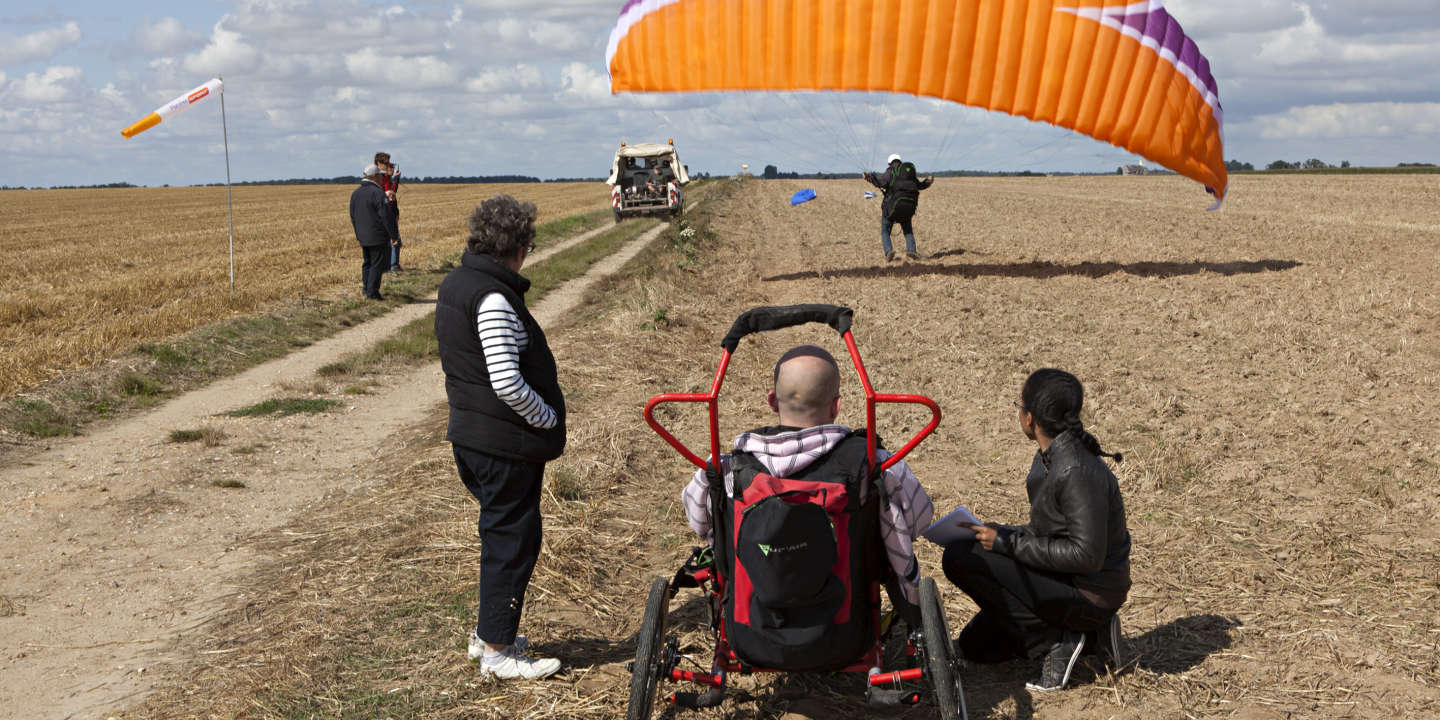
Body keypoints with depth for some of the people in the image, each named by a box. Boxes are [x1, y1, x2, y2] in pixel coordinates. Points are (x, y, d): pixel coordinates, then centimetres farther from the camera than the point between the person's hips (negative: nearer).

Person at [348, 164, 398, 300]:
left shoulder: (355, 193, 11)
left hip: (363, 237, 8)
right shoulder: (377, 193, -15)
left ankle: (366, 288, 20)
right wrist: (394, 234, -8)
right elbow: (387, 216, -15)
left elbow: (353, 217, 17)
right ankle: (372, 291, -3)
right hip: (378, 236, -8)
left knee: (367, 262, 17)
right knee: (378, 263, -2)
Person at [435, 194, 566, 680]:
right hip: (507, 444, -10)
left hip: (472, 437, 10)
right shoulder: (493, 298, -22)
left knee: (501, 534, 21)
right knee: (514, 537, 2)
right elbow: (508, 383, -27)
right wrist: (550, 420, -12)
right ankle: (498, 650, 12)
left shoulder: (454, 284, 9)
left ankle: (488, 632, 32)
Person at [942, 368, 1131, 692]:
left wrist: (1007, 543, -23)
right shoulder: (1051, 457, 5)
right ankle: (1090, 632, 13)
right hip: (1067, 580, 10)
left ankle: (1059, 640, -10)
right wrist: (999, 532, 0)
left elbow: (1086, 554, -29)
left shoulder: (1076, 471, -26)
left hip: (1088, 594, -10)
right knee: (975, 645, 17)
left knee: (959, 557, -17)